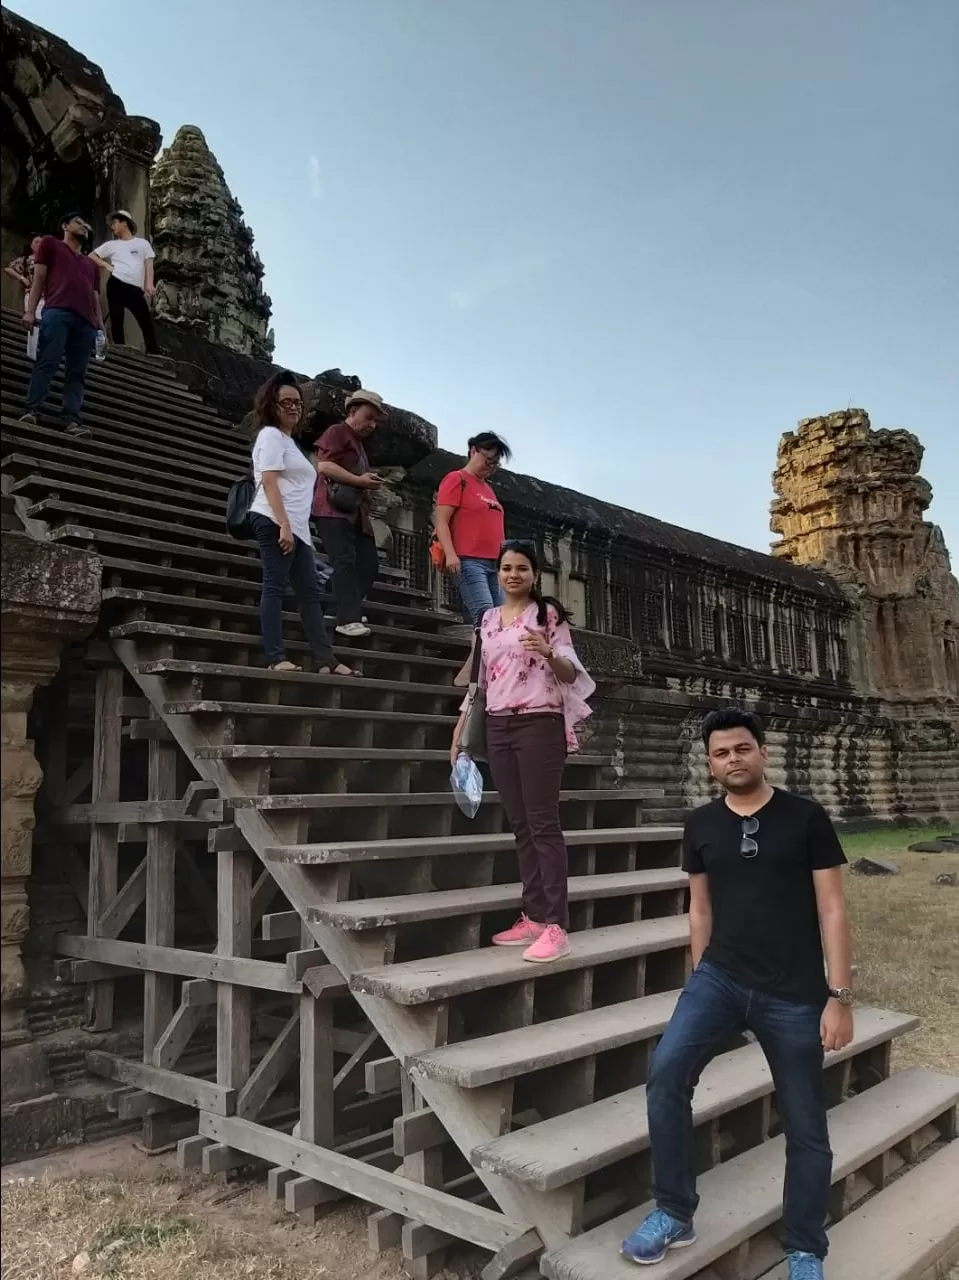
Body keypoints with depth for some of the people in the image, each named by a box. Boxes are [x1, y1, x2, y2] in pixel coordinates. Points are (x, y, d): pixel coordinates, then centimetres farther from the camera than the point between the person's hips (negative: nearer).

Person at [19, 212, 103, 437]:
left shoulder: (91, 264, 34)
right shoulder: (50, 244, 22)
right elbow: (39, 277, 12)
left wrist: (100, 327, 12)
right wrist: (30, 310, -1)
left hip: (86, 320, 4)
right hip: (57, 312, -4)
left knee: (77, 372, -7)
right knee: (47, 361, -16)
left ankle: (72, 420, -15)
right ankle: (32, 410, -19)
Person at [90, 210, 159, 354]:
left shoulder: (143, 243, 14)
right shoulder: (111, 245, 17)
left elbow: (149, 265, 6)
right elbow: (92, 256, 20)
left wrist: (149, 285, -9)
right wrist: (107, 265, 3)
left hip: (136, 288, -1)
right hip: (116, 284, 2)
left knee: (147, 322, -9)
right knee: (116, 320, 0)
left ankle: (154, 354, -9)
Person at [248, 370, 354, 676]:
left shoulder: (289, 440, 26)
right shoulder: (271, 435, -3)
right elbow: (269, 483, -14)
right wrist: (284, 525, -22)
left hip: (296, 527, 10)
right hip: (275, 523, -10)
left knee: (310, 592, 5)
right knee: (275, 587, -12)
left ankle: (326, 660, 5)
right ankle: (276, 658, -13)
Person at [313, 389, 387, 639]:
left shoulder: (359, 443, 28)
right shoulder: (336, 432, 0)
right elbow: (324, 466, -14)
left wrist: (369, 484, 17)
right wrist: (359, 481, -13)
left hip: (355, 511, 9)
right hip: (334, 509, -9)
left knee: (369, 563, 3)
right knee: (345, 562, -17)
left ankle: (347, 610, 13)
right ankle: (348, 619, -20)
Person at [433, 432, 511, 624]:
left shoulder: (487, 488, 25)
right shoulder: (456, 479, 2)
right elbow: (441, 521, -8)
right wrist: (450, 554, -20)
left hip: (494, 564, 8)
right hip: (468, 561, -8)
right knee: (485, 616, -21)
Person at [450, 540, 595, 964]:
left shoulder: (549, 614, 0)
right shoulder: (487, 620, 15)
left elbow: (571, 674, -5)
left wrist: (549, 652, -25)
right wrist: (461, 726, 14)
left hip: (539, 723, -6)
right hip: (498, 727, 6)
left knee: (543, 823, -8)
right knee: (520, 825, 7)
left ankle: (556, 926, -6)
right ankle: (533, 916, 13)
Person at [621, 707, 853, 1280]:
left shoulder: (806, 818, -5)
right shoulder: (701, 825, 4)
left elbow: (832, 910, -4)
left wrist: (840, 996, -8)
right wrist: (702, 984, 14)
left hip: (795, 995, -2)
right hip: (720, 979, 2)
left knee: (806, 1129, 10)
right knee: (665, 1074, -18)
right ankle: (675, 1215, 2)